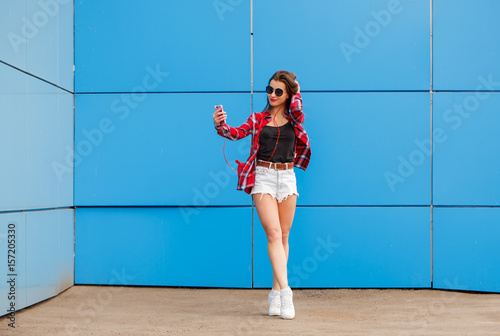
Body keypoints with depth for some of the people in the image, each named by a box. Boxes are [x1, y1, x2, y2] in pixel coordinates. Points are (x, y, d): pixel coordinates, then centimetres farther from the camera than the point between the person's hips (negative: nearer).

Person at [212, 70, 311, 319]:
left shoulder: (294, 118, 9)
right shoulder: (258, 119, 8)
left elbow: (297, 108, -14)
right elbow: (237, 133, -4)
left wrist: (296, 92, 4)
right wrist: (220, 125, -22)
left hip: (287, 177, 2)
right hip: (263, 177, -2)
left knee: (283, 236, 6)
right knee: (274, 234, -14)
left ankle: (275, 293, 15)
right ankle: (285, 291, -16)